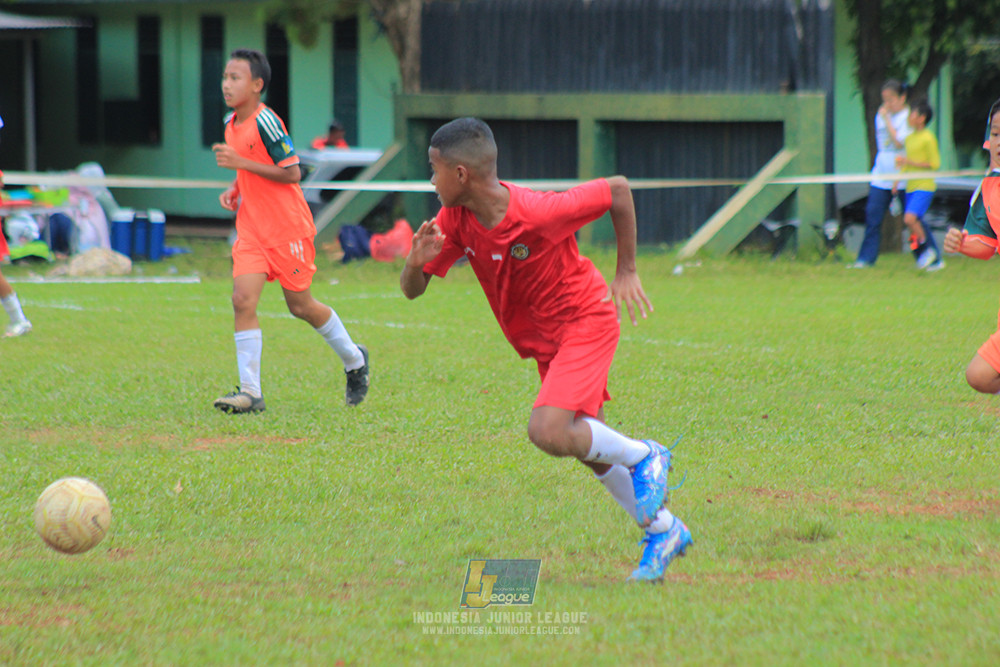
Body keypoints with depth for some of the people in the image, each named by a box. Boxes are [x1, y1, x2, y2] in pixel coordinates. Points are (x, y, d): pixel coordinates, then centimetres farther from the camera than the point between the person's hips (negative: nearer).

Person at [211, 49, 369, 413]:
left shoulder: (265, 122, -18)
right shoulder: (232, 123, 8)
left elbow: (292, 173, -20)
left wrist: (240, 162, -23)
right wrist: (234, 189, 5)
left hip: (287, 229, -7)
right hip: (252, 230, 7)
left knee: (300, 306, 6)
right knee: (243, 299, -10)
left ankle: (354, 360, 31)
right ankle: (250, 391, -11)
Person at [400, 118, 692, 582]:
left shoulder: (539, 213, -29)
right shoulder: (455, 221, -11)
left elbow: (617, 189, -17)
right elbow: (412, 290, -6)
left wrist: (626, 271, -11)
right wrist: (417, 261, -31)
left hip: (586, 321, -7)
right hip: (544, 342, 7)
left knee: (548, 431, -25)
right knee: (586, 445, 13)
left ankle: (643, 457, -2)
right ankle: (663, 530, 29)